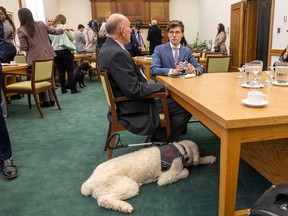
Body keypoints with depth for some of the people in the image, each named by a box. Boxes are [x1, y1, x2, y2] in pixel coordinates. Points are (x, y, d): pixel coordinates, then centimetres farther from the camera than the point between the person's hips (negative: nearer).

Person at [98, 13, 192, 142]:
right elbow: (133, 90, -27)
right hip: (133, 111, -10)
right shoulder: (118, 54, -27)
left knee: (171, 99, 24)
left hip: (124, 104, 10)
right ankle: (163, 142, 12)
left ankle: (158, 136, 26)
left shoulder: (108, 48, 4)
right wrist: (161, 86, -14)